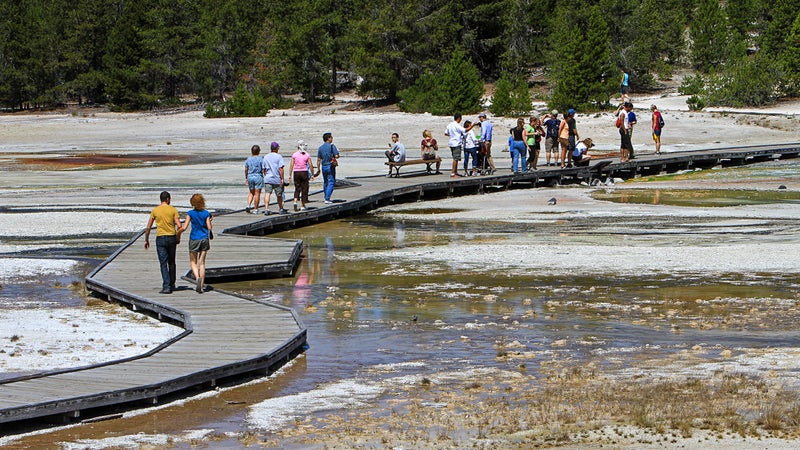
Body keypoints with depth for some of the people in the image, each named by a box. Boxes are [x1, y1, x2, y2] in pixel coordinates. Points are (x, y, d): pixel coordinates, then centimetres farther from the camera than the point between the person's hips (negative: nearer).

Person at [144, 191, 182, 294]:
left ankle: (166, 286, -14)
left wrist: (146, 240, 12)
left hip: (160, 239, -1)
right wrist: (178, 238, 8)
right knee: (171, 263, 17)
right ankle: (172, 285, 27)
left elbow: (148, 227, 1)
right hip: (172, 238, 1)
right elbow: (179, 226, -7)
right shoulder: (173, 210, -1)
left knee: (163, 263, -3)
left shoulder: (155, 210, 1)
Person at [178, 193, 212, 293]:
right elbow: (209, 227, -5)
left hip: (194, 239, -2)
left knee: (193, 262, 11)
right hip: (204, 239, 2)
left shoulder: (191, 213, -8)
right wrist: (210, 221, 16)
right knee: (202, 262, 8)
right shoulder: (206, 213, -3)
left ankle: (197, 278, -18)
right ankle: (201, 286, 5)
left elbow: (184, 228, -11)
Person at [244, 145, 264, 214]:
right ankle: (255, 209, 3)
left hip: (250, 177, 4)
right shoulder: (260, 159, -8)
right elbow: (263, 169, -9)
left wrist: (246, 178, 18)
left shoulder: (248, 159, 4)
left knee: (251, 193, 17)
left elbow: (246, 170, 8)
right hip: (258, 176, -4)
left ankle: (248, 205, -1)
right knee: (257, 193, 2)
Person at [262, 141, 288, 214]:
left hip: (268, 179, 2)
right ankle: (281, 209, 27)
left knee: (267, 194, -7)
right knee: (279, 195, 12)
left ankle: (266, 209, -23)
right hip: (277, 179, -2)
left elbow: (264, 169, 14)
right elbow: (281, 168, -11)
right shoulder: (279, 157, -5)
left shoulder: (266, 157, 9)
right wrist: (282, 178, -8)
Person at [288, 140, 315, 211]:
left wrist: (290, 175, -2)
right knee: (304, 189, 8)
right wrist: (312, 175, 4)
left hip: (296, 172, 1)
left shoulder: (294, 154, -2)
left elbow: (291, 165, -5)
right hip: (304, 172, -1)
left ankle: (295, 201, -10)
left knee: (297, 189, 13)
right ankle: (303, 206, 9)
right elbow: (311, 165, -4)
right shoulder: (307, 155, -3)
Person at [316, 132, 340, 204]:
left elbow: (318, 159, 6)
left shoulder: (320, 148, 7)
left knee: (325, 182, 15)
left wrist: (318, 169, 10)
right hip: (330, 166, -6)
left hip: (323, 166, 6)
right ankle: (327, 199, -14)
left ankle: (326, 198, 19)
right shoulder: (332, 146, -9)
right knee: (331, 182, -5)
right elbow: (337, 156, -16)